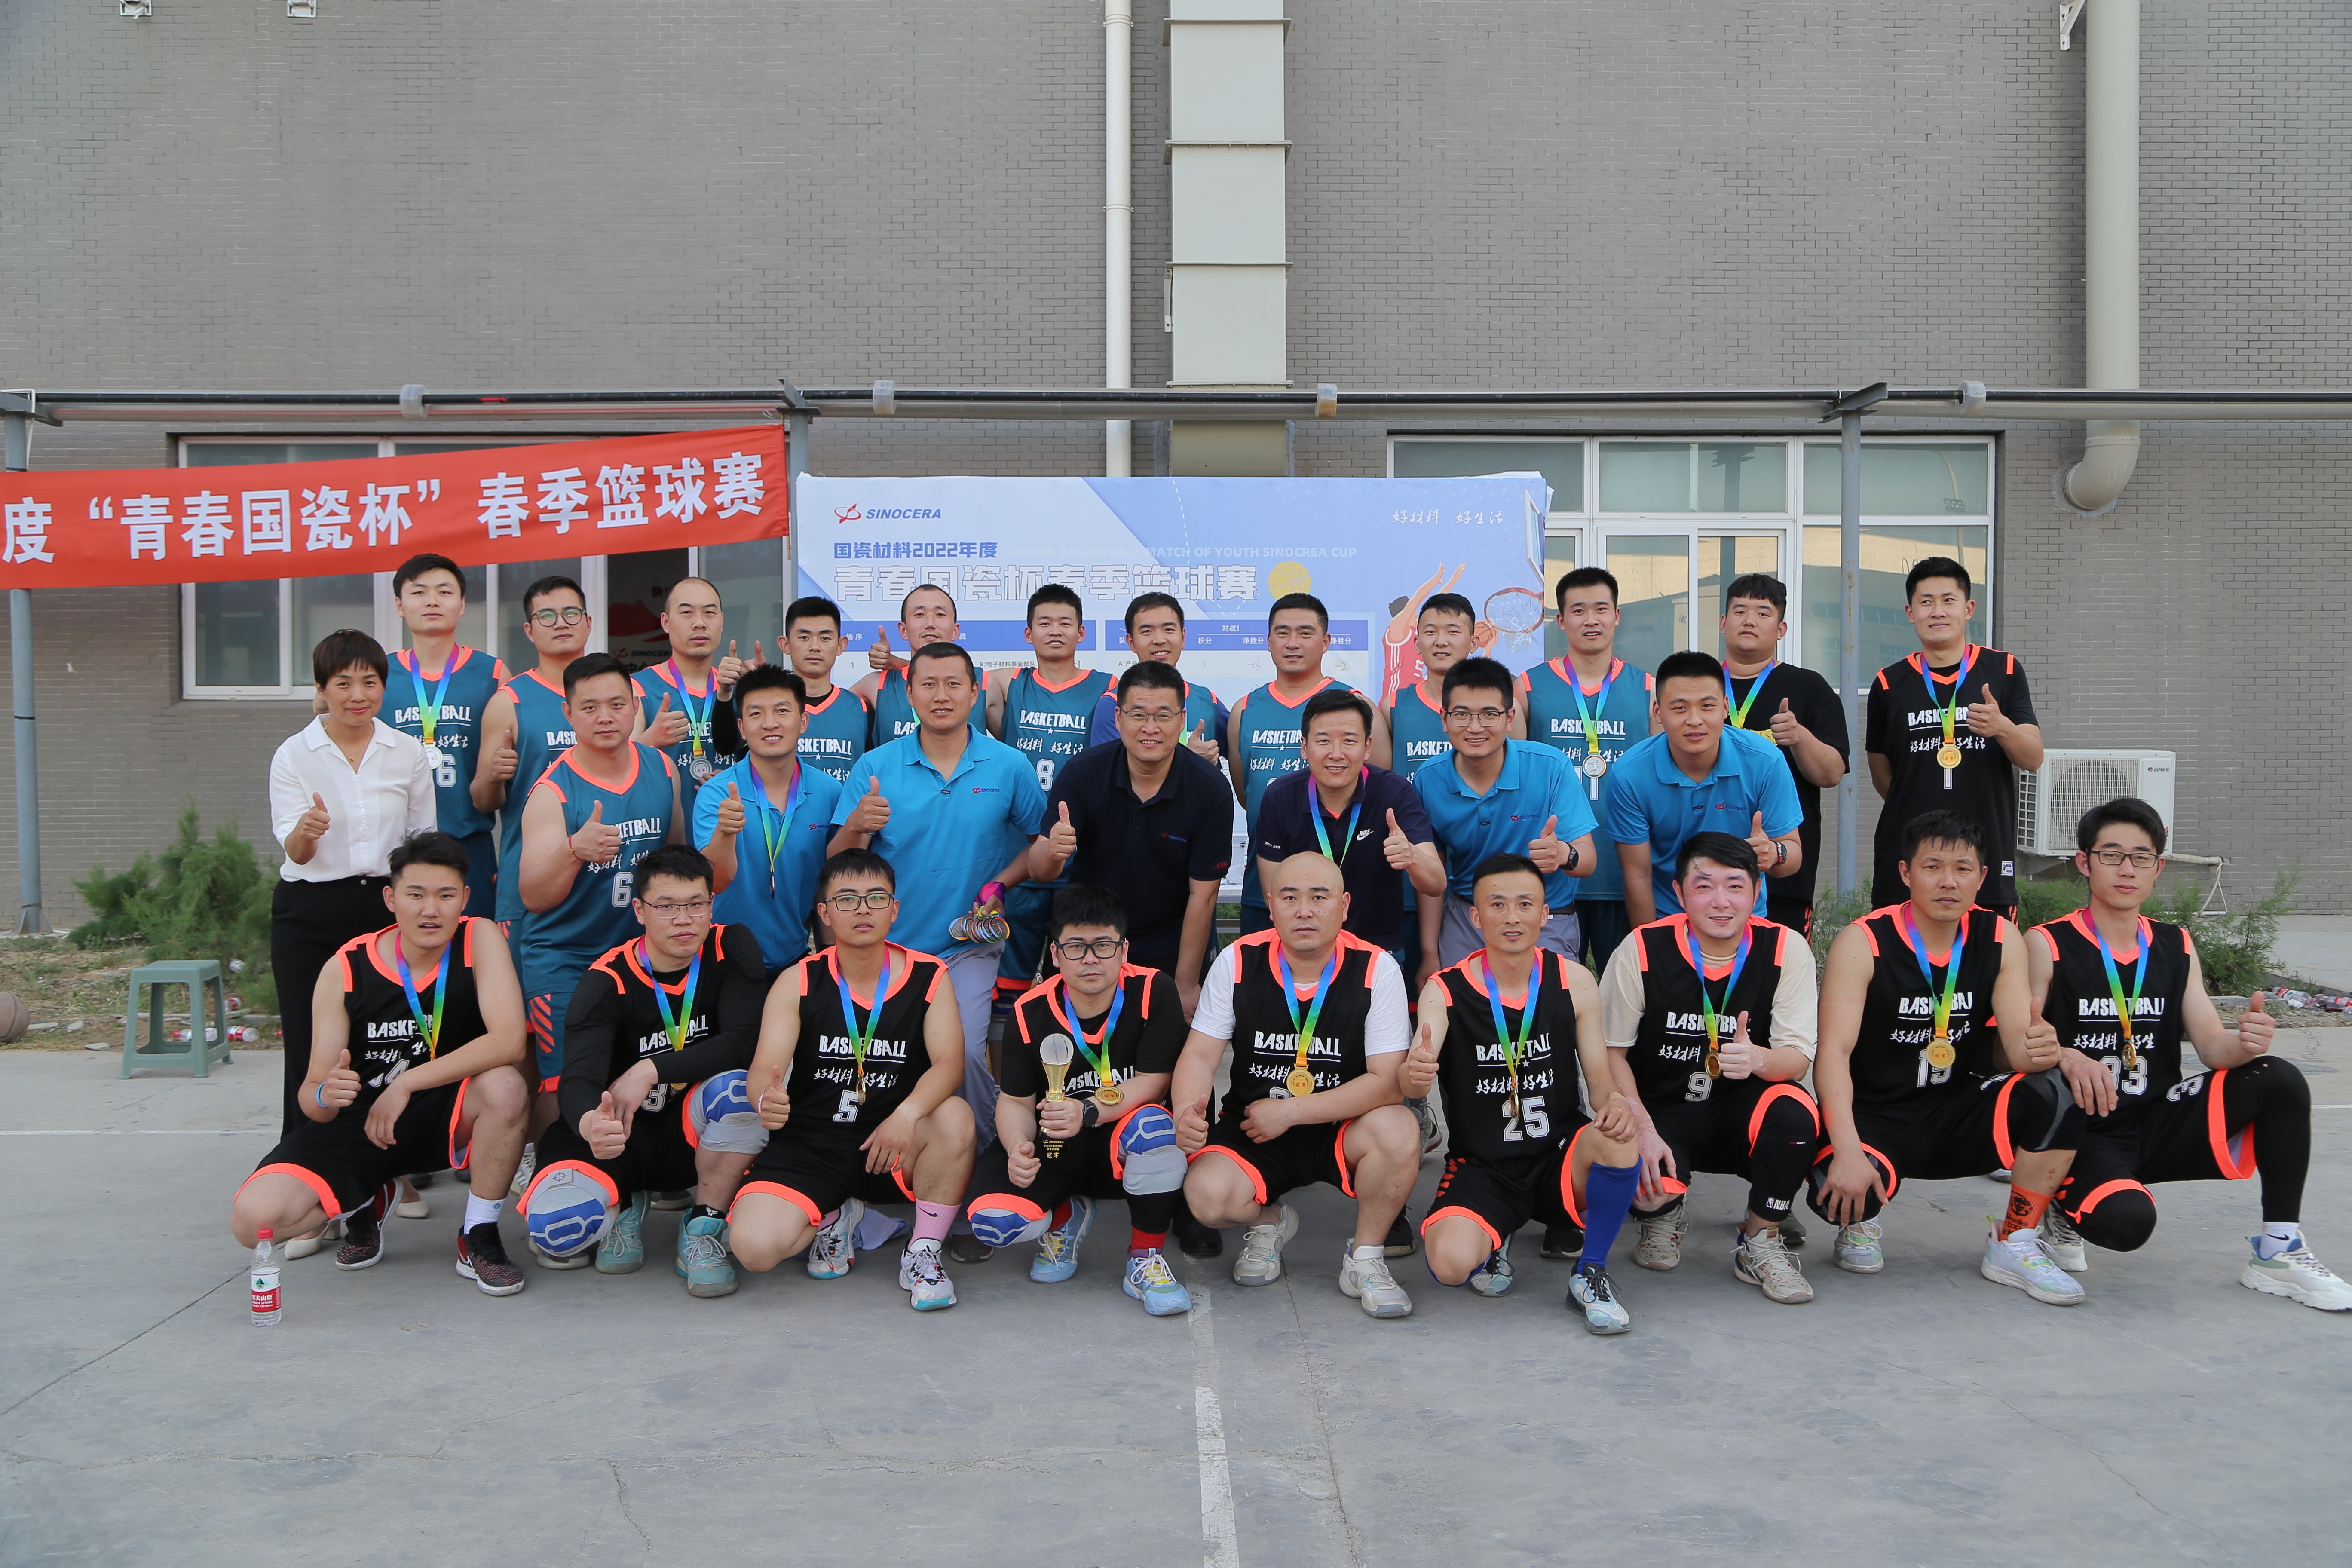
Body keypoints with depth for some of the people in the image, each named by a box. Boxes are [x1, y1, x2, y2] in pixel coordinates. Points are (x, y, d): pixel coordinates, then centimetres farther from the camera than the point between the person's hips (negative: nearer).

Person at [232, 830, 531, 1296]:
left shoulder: (480, 939, -14)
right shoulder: (345, 970, -11)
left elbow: (509, 1041, -28)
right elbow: (311, 1094, -8)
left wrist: (407, 1083, -29)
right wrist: (324, 1095, -34)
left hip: (447, 1116, -1)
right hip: (358, 1123, 1)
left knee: (506, 1088, -35)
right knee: (254, 1220, -20)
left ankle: (480, 1237, -10)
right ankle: (364, 1204, 15)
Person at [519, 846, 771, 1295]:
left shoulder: (731, 950, -8)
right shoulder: (608, 981, -13)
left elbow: (745, 1042, -19)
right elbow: (578, 1079, -26)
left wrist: (652, 1070, -27)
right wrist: (589, 1123, -51)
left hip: (693, 1137, 0)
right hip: (617, 1138, 0)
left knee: (739, 1087, -34)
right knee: (557, 1230, -28)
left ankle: (704, 1228, -12)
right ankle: (624, 1204, 9)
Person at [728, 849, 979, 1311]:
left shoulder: (929, 978, -3)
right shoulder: (798, 983, -3)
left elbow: (949, 1063, -15)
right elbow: (765, 1068, -12)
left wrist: (908, 1114, -36)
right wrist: (767, 1099, -38)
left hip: (892, 1144, 0)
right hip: (806, 1146, 0)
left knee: (955, 1117, -31)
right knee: (754, 1246, -24)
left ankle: (923, 1253, -9)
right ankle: (832, 1219, 13)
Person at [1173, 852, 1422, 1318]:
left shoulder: (1377, 970, -12)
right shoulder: (1237, 962, -6)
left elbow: (1388, 1082, -16)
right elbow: (1200, 1054, -7)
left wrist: (1291, 1111, -21)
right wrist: (1186, 1114, -31)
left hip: (1342, 1132, -1)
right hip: (1250, 1131, 1)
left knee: (1398, 1131, -32)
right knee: (1209, 1195, -28)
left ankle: (1365, 1258, -4)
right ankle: (1270, 1222, 12)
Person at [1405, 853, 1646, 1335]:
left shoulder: (1573, 981, -1)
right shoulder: (1445, 991, -8)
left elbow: (1601, 1080, 1)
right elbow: (1413, 1083, -21)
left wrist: (1618, 1103, -24)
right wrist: (1415, 1074, -47)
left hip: (1560, 1157, 1)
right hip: (1481, 1168, -1)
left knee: (1616, 1136, -32)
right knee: (1451, 1263, -29)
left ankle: (1591, 1275, -6)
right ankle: (1492, 1242, 12)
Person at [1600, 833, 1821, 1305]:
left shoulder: (1786, 949, -8)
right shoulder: (1642, 950, -11)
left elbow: (1799, 1058, -11)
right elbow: (1611, 1052, -5)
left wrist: (1757, 1059, -36)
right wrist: (1642, 1130, -19)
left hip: (1740, 1110, 1)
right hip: (1660, 1111, -1)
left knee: (1795, 1111, -32)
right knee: (1650, 1186, -32)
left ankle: (1761, 1242, -5)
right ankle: (1665, 1212, 12)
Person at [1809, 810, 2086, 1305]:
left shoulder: (2001, 939, -1)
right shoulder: (1862, 943, -15)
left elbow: (2016, 1042, -7)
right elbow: (1833, 1053, -23)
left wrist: (2038, 1049, -34)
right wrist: (1847, 1151, -37)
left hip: (1958, 1119, 4)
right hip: (1876, 1117, -3)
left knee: (2055, 1096, -25)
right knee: (1839, 1189, -34)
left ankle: (2014, 1245, -4)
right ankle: (1860, 1222, 8)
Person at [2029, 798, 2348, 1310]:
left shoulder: (2176, 947, 9)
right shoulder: (2047, 946, -7)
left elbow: (2213, 1046, 2)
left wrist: (2245, 1044, -22)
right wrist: (2064, 1058, -35)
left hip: (2159, 1127, 5)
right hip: (2083, 1134, -5)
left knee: (2281, 1080, -15)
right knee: (2128, 1221, -34)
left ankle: (2279, 1252, -4)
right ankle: (2065, 1209, 4)